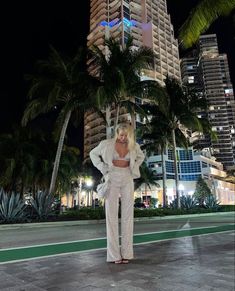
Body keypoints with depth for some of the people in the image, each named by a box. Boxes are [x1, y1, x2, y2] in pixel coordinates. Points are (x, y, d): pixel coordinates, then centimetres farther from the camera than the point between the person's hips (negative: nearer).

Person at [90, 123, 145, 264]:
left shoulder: (134, 145, 2)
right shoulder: (107, 143, -5)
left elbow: (141, 156, 22)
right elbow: (93, 154, 9)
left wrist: (133, 168, 6)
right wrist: (103, 169, -1)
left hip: (127, 180, 2)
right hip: (112, 179, -2)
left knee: (128, 215, 0)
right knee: (112, 215, -4)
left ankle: (126, 253, 8)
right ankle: (114, 254, 2)